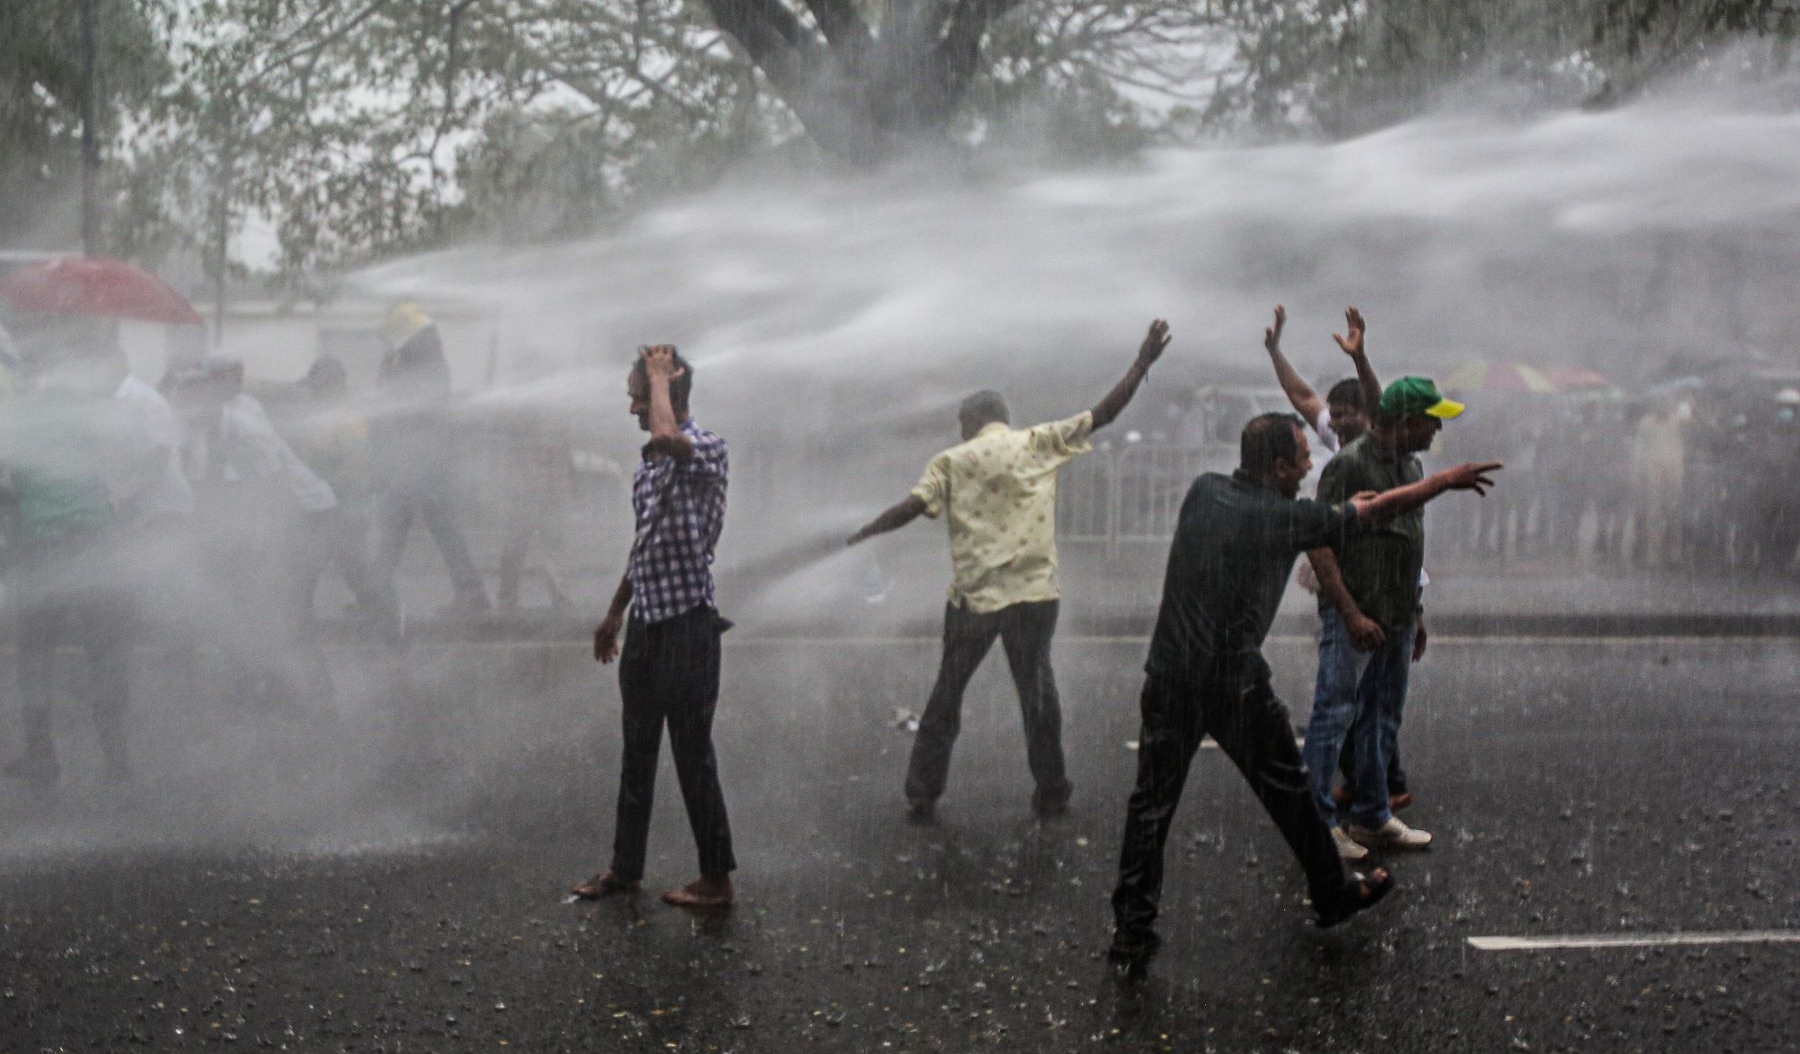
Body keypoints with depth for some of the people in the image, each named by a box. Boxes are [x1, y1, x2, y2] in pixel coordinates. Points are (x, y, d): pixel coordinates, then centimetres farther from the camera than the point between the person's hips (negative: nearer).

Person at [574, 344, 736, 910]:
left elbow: (666, 437, -38)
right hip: (646, 622, 8)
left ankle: (716, 878, 11)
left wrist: (660, 375, -21)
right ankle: (625, 867, 28)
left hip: (688, 623, -8)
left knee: (693, 755, -1)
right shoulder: (648, 461, 12)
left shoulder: (708, 449, -14)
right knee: (636, 750, 16)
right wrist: (615, 612, 26)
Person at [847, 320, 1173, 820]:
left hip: (973, 596, -1)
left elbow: (912, 507, -9)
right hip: (1035, 592, 1)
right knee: (1038, 692, 12)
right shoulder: (1040, 443, 2)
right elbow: (1104, 413, 2)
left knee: (947, 694, 11)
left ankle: (922, 792, 14)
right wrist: (1143, 363, 10)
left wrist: (862, 535, 5)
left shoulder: (951, 461, 0)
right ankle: (1051, 793, 16)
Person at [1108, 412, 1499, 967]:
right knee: (1288, 791, 16)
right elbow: (1379, 510, 1)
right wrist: (1446, 480, 15)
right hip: (1235, 685, -4)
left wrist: (1340, 508, 26)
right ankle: (1334, 894, 34)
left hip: (1169, 678, 4)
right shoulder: (1283, 518, -10)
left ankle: (1131, 930, 6)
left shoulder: (1203, 491, 4)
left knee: (1152, 802, 7)